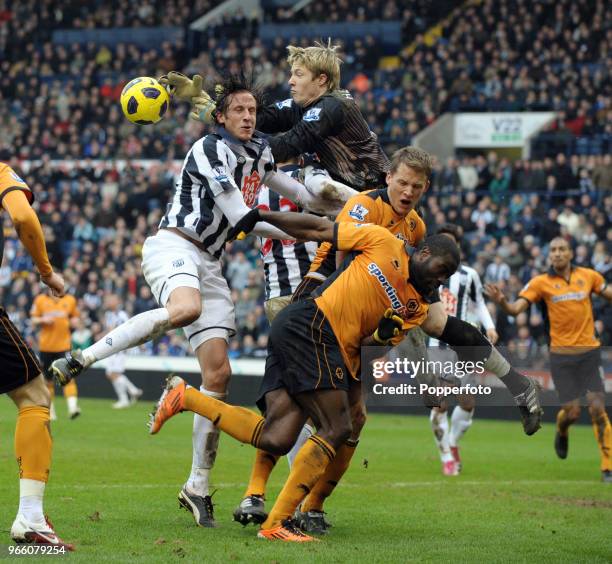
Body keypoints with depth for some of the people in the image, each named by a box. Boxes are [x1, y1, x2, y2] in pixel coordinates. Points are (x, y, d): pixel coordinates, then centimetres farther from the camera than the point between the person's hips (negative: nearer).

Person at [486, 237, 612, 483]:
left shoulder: (588, 276, 3)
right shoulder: (541, 282, -3)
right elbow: (516, 308, -10)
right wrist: (501, 301, -30)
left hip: (589, 352, 1)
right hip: (561, 354, -1)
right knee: (572, 411, -2)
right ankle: (562, 432, 36)